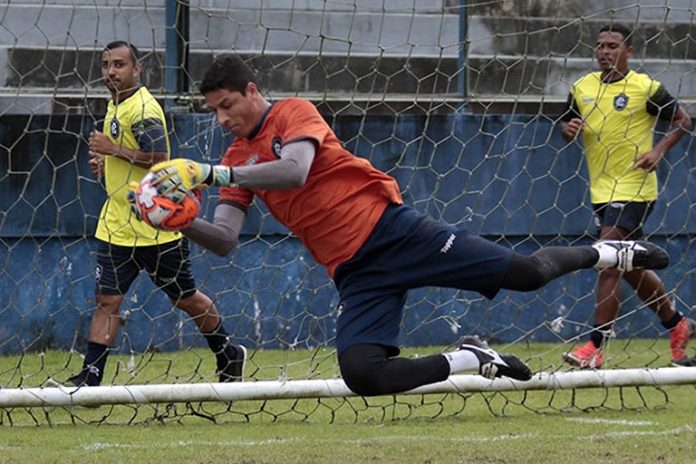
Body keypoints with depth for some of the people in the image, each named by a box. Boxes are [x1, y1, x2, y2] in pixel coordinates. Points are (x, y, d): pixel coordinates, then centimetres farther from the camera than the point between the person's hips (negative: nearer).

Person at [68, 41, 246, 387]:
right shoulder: (115, 106, 12)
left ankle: (229, 356, 27)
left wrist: (115, 150, -22)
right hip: (117, 226, 8)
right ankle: (90, 378, -3)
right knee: (106, 300, -1)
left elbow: (159, 158, -26)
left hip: (155, 227, -8)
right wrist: (106, 161, 8)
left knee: (185, 299, 7)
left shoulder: (143, 109, -17)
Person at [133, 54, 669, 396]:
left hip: (392, 227, -5)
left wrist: (210, 173, -27)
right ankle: (473, 359, 6)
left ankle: (606, 253, 21)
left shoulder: (294, 112, -4)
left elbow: (293, 171, -25)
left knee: (524, 273, -11)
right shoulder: (238, 158, 13)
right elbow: (224, 239, 4)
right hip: (356, 274, 5)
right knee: (363, 374, -17)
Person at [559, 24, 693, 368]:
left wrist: (659, 150, -16)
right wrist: (569, 129, -8)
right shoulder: (582, 88, 7)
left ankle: (596, 347, -16)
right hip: (602, 192, 7)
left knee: (609, 263, -16)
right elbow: (566, 126, 16)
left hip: (634, 188, -7)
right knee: (631, 268, 15)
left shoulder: (646, 88, -9)